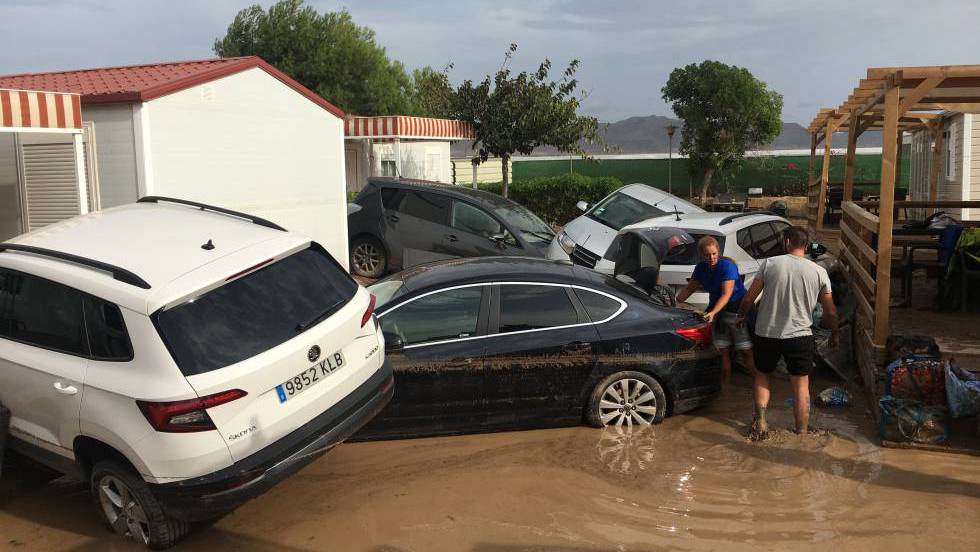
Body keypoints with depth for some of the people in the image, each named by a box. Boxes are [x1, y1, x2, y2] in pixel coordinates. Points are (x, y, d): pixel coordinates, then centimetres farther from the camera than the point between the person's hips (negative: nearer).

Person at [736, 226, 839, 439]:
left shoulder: (769, 263, -6)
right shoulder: (819, 272, -2)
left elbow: (749, 298, -3)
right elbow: (830, 312, 5)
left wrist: (741, 316, 16)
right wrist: (834, 334, 22)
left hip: (766, 333, 0)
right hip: (800, 336, 0)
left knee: (762, 375, 20)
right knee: (801, 385, 11)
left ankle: (760, 420, 6)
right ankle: (802, 434, 14)